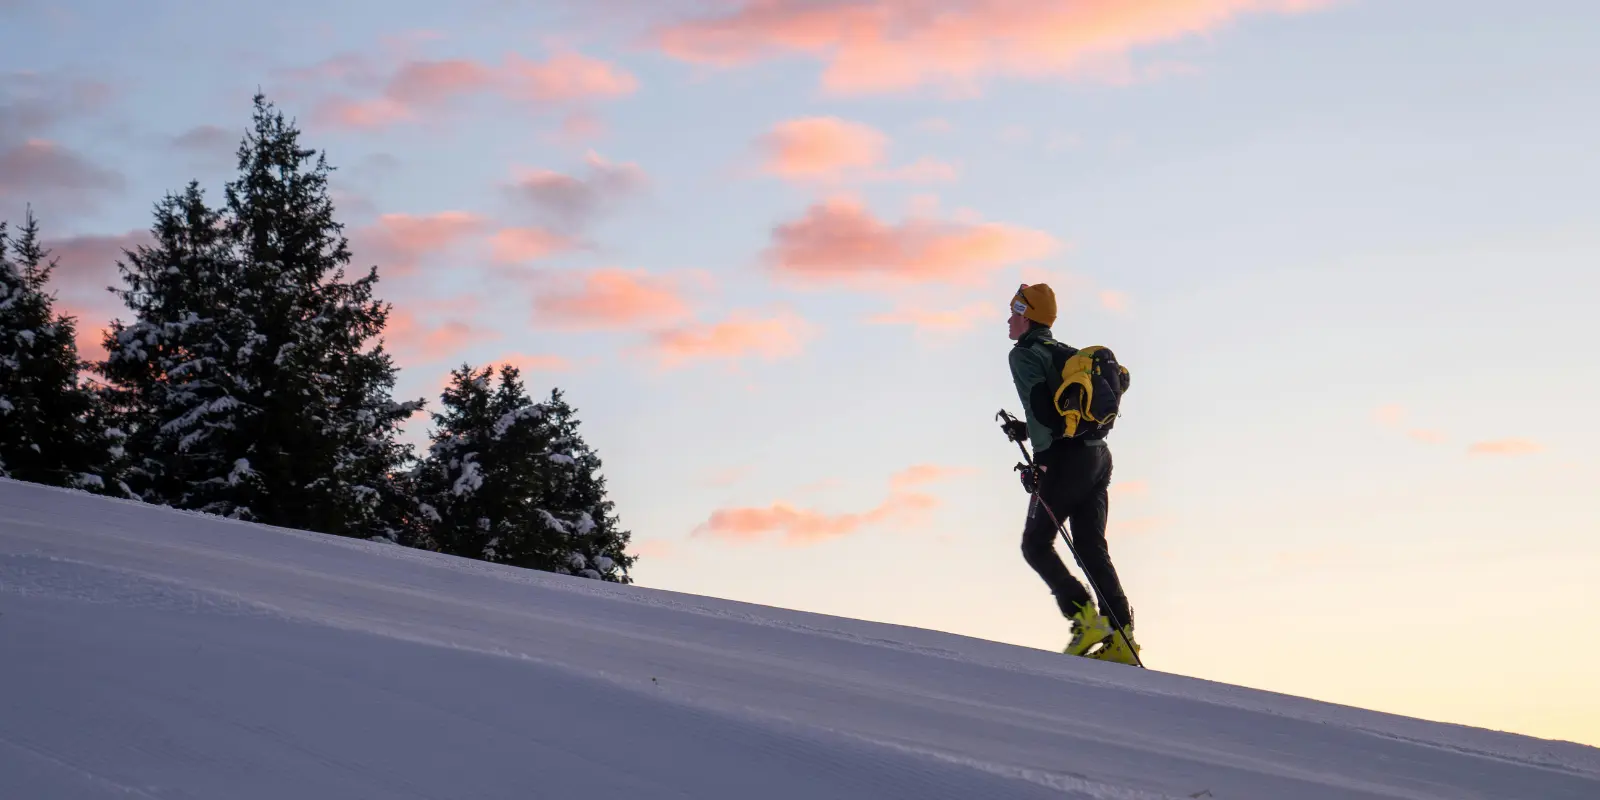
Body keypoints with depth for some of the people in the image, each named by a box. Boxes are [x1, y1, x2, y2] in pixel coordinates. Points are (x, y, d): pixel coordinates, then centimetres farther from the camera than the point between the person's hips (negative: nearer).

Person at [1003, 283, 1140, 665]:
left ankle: (1086, 617, -11)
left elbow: (1038, 402, -16)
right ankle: (1121, 637, -3)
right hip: (1099, 454, 8)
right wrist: (1028, 430, 26)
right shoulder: (1065, 353, 20)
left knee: (1036, 544, 3)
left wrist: (1041, 459, -17)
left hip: (1067, 459, -8)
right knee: (1092, 548, 6)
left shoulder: (1024, 354, -5)